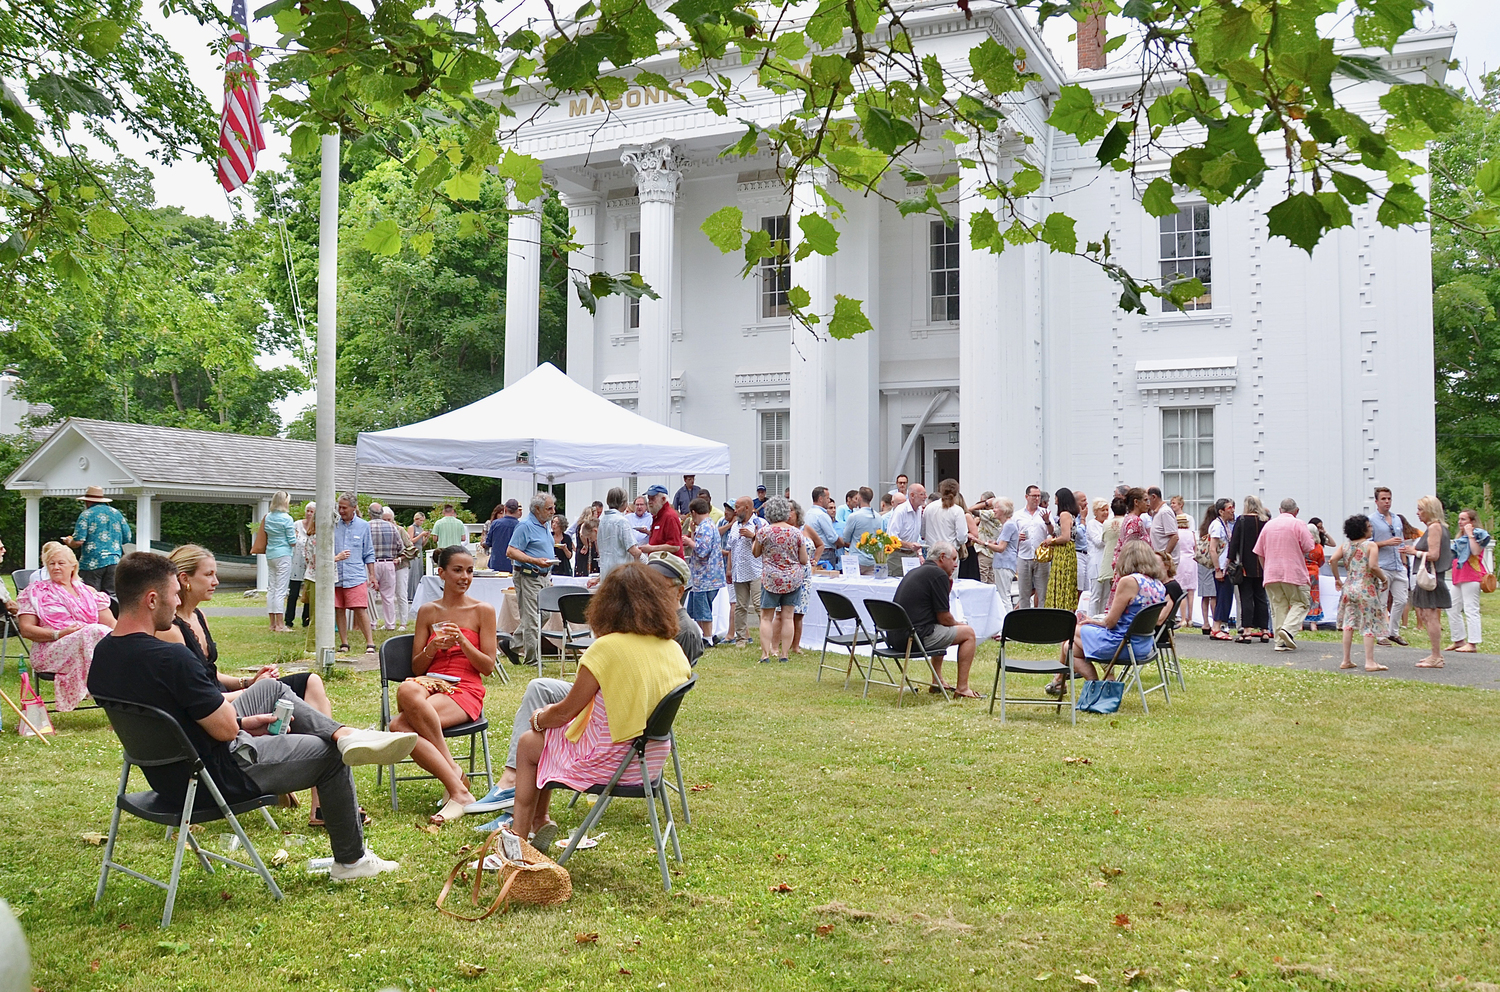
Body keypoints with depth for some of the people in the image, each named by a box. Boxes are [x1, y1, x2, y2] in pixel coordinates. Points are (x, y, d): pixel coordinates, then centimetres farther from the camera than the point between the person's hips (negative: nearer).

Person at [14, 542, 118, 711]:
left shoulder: (88, 592, 22)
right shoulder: (35, 592, 13)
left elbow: (112, 624, 15)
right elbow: (25, 629, 3)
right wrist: (59, 634, -13)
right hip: (50, 652, -3)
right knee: (95, 631, -34)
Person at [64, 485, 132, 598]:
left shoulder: (86, 515, -3)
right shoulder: (117, 514, 11)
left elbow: (78, 541, -11)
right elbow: (127, 539, 12)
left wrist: (69, 542, 10)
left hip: (92, 564, -4)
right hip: (114, 561, 4)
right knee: (111, 596, 5)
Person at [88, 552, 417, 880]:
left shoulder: (102, 655, -2)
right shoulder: (171, 659, -32)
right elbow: (226, 729, -23)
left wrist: (241, 723, 9)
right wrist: (227, 705, 0)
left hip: (166, 776, 9)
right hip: (216, 778, -9)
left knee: (272, 688, 20)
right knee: (330, 755, 11)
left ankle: (344, 734, 8)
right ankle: (350, 860, 26)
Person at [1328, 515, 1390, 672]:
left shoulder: (1345, 546, 7)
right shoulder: (1371, 545, -9)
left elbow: (1332, 560, -3)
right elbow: (1373, 566, -20)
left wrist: (1337, 578, 9)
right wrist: (1384, 578, -4)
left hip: (1349, 588, 5)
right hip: (1367, 589, -5)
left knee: (1348, 624, 10)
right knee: (1370, 626, 0)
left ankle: (1346, 660, 13)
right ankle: (1369, 662, -2)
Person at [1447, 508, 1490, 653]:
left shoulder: (1478, 534, -2)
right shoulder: (1460, 538, 22)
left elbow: (1475, 551, -20)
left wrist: (1470, 534, -14)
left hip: (1471, 576, -9)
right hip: (1459, 577, 9)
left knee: (1470, 609, -11)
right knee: (1453, 609, 9)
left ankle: (1473, 644, -12)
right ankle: (1459, 640, 16)